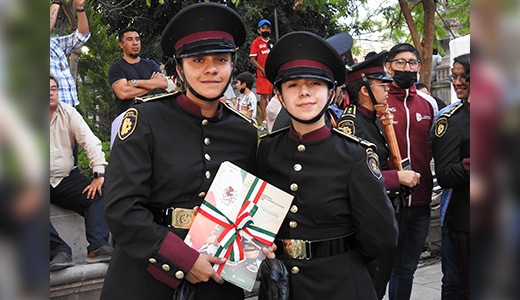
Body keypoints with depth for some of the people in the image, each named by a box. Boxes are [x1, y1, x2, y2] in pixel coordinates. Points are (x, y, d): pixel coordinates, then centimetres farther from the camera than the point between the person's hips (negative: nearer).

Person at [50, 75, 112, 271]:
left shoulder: (69, 113, 4)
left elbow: (90, 142, -4)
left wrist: (99, 175, -17)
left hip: (67, 178, 1)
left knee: (97, 196, -24)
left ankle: (97, 248, -32)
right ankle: (60, 252, -33)